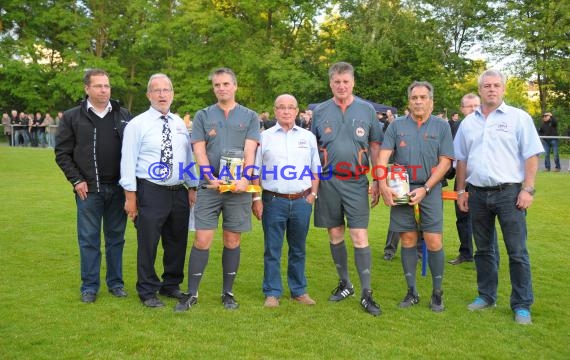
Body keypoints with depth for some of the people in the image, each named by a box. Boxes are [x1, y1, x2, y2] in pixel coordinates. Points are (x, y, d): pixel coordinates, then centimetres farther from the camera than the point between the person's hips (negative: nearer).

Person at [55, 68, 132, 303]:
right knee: (88, 239, 5)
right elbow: (62, 153, 3)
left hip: (118, 188, 2)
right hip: (88, 189, -1)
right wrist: (76, 180, -4)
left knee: (116, 238, 10)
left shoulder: (124, 116, 6)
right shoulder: (72, 117, 2)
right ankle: (89, 286, 16)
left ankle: (115, 282, 23)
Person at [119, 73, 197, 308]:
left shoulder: (180, 124, 10)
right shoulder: (137, 124, -5)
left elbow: (188, 158, 13)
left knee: (177, 242, 14)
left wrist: (192, 187, 9)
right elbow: (128, 161, -8)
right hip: (151, 192, -5)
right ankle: (148, 292, 18)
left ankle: (171, 286, 31)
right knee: (148, 243, 2)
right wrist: (130, 195, -11)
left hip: (179, 192, 5)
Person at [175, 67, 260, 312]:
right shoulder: (203, 116, 9)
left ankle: (228, 292, 19)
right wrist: (210, 177, -15)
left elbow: (250, 150, -3)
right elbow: (199, 150, 1)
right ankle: (192, 294, 8)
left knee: (232, 241, 7)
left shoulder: (249, 117, 8)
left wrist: (245, 178, -19)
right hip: (209, 187, 0)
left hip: (239, 188, 0)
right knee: (202, 241, -3)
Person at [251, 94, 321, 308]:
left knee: (298, 249, 12)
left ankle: (299, 291, 24)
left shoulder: (308, 137, 9)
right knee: (272, 250, 4)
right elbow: (255, 172, 4)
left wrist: (313, 194, 2)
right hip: (273, 201, -2)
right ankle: (272, 293, 15)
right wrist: (256, 198, -2)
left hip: (302, 201, 2)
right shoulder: (264, 137, 4)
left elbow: (315, 171, 13)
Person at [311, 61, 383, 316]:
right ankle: (344, 284, 26)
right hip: (328, 181, 2)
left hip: (356, 181, -2)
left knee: (360, 237, -6)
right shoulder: (320, 112, 6)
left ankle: (366, 293, 1)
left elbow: (375, 147, 7)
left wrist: (378, 182, 3)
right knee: (335, 235, 10)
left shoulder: (367, 110, 3)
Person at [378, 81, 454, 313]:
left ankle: (437, 293, 10)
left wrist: (425, 189, -11)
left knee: (433, 241, -6)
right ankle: (411, 291, 18)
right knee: (408, 240, 7)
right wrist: (383, 185, -12)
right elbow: (383, 157, 1)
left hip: (430, 190, -1)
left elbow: (445, 161, -2)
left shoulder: (441, 126, 3)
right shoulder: (397, 125, 7)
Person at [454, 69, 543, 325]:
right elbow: (461, 159, 15)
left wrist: (527, 190, -11)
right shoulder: (468, 122, 11)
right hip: (478, 194, 4)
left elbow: (531, 157, -4)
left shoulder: (519, 118, -1)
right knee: (483, 249, 13)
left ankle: (522, 305, 9)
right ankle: (486, 296, 27)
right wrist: (461, 191, 10)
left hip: (509, 193, -4)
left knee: (517, 252, -1)